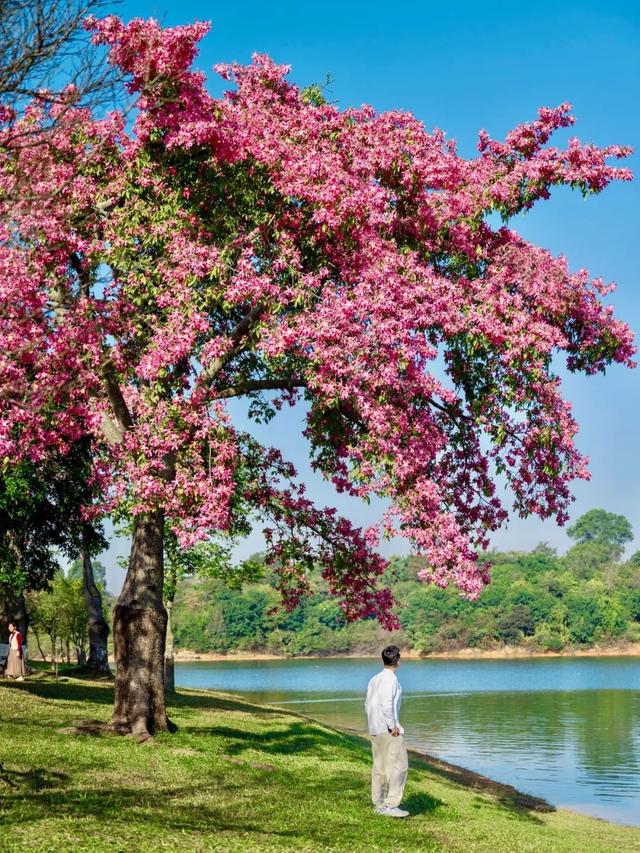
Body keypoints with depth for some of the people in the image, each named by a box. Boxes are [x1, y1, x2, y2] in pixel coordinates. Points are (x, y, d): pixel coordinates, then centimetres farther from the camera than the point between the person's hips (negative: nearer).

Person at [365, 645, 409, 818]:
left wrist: (373, 725, 17)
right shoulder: (391, 678, -12)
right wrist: (393, 725, -15)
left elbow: (368, 704, 13)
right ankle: (391, 805, -11)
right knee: (399, 765, -6)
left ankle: (379, 804, 15)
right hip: (388, 729, -9)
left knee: (379, 767, 12)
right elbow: (386, 703, -21)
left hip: (375, 730, 9)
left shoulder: (374, 679, 13)